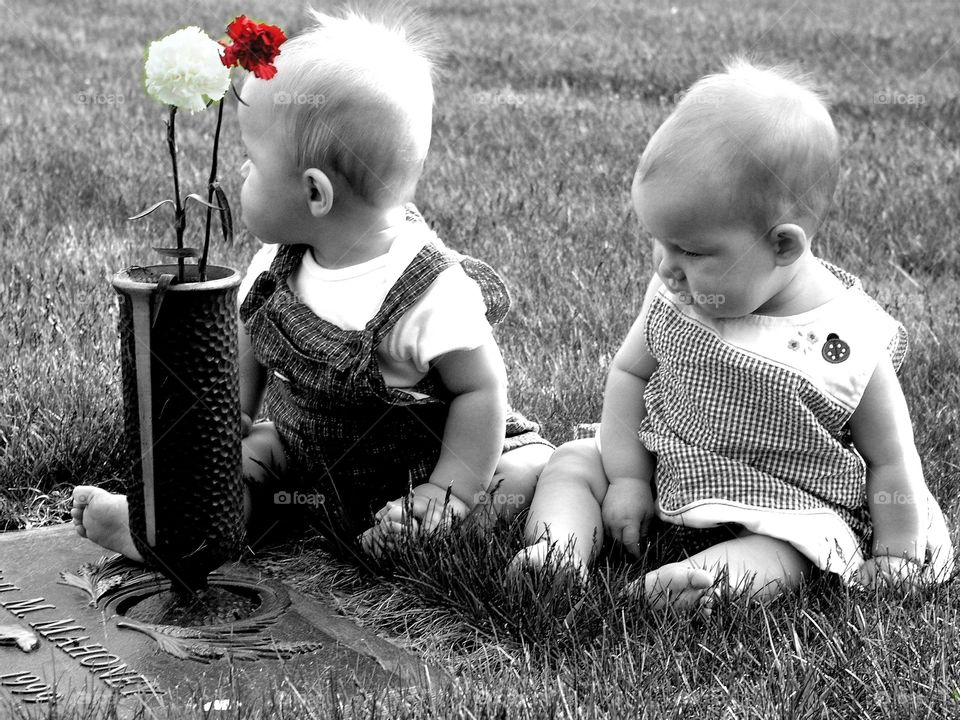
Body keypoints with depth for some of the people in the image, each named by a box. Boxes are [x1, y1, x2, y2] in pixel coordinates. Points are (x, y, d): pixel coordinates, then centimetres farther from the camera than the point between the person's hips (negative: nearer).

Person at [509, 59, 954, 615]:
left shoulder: (852, 345, -19)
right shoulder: (675, 298, -8)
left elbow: (890, 462, -8)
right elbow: (630, 373, 4)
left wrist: (894, 564, -7)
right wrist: (627, 477, -6)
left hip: (785, 517, -5)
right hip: (662, 478, 5)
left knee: (775, 558, -34)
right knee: (573, 461, -6)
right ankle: (558, 549, -25)